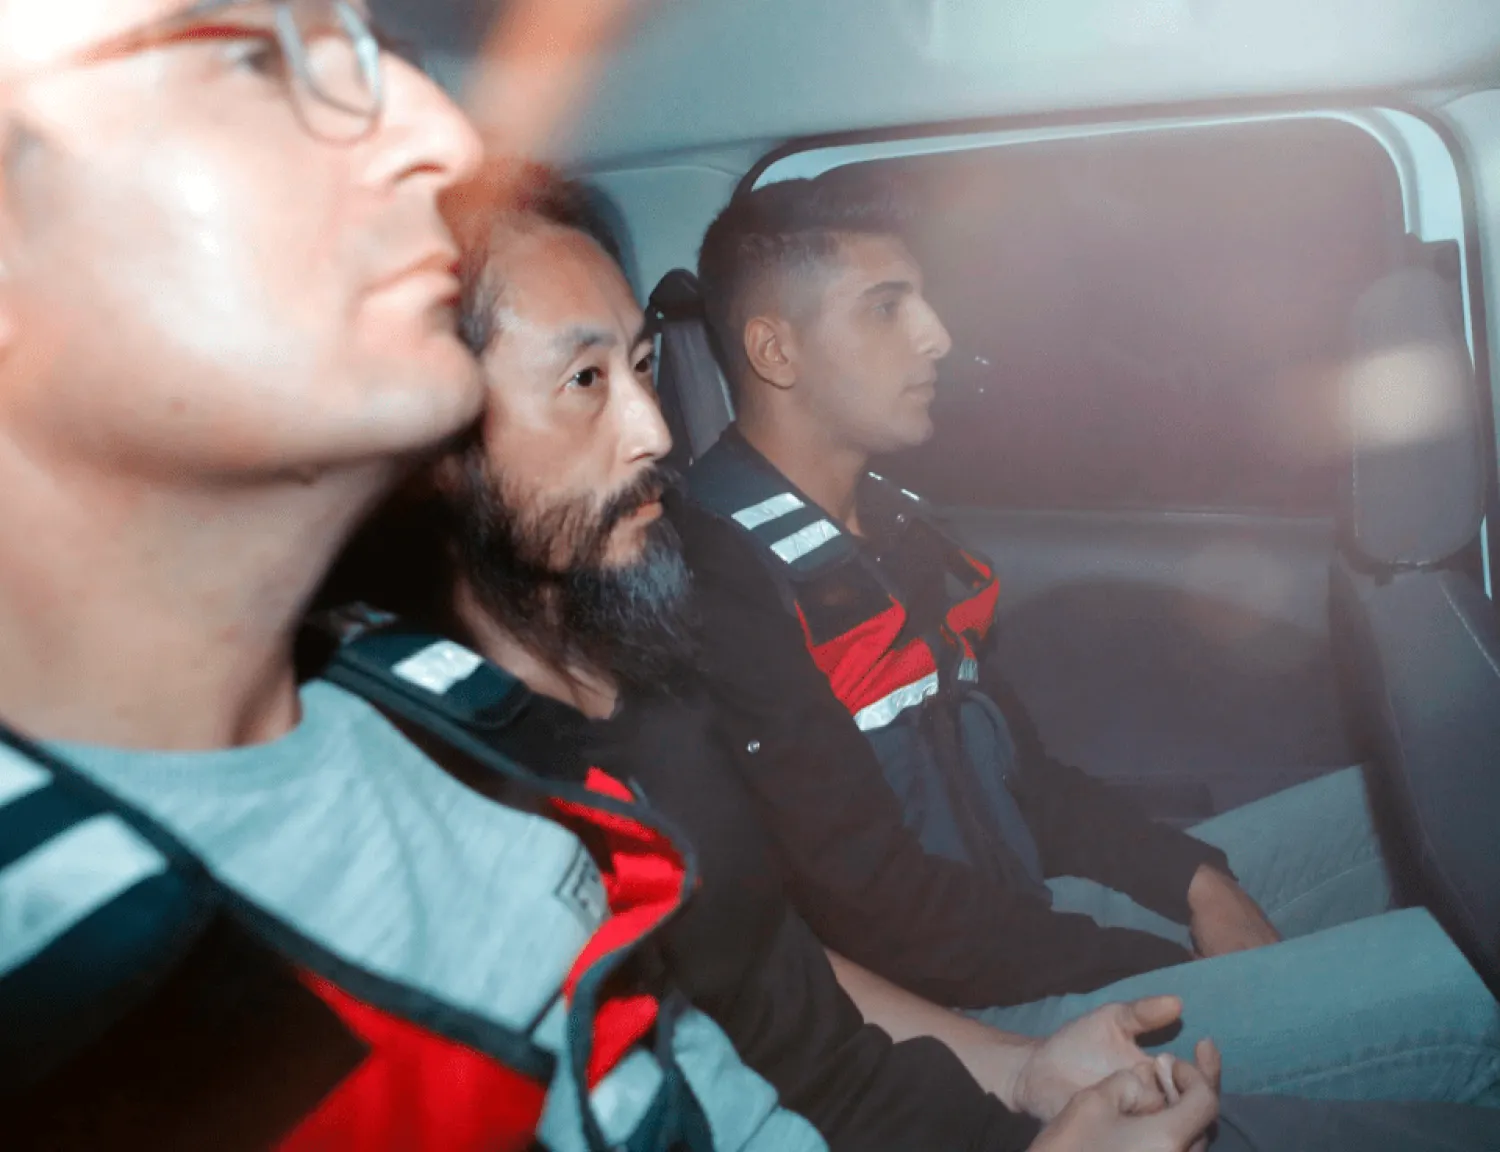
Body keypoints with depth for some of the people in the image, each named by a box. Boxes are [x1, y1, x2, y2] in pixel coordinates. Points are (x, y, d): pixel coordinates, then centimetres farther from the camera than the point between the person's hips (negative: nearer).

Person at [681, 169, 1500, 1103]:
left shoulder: (888, 523, 9)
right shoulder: (720, 591, -22)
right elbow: (879, 912, -22)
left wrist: (1196, 880, 0)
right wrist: (1191, 969, -14)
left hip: (1039, 896, 10)